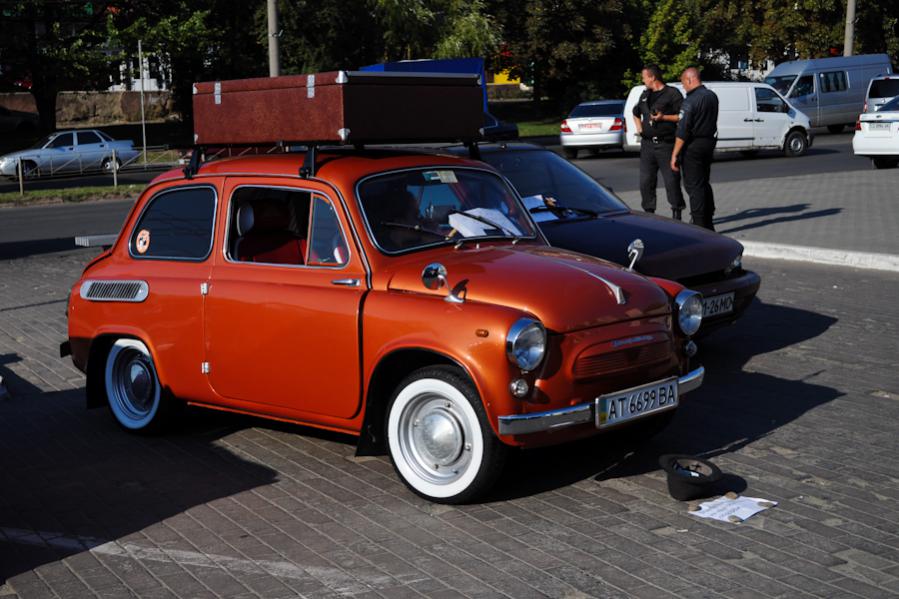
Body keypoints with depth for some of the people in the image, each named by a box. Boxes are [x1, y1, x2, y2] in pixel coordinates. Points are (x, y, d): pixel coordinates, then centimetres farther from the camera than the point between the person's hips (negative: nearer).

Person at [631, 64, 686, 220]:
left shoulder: (672, 93, -4)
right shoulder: (645, 95, 18)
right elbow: (636, 113, 35)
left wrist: (663, 117, -16)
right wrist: (639, 127, 18)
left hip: (666, 144, -6)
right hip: (647, 144, 6)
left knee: (671, 180, -4)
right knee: (646, 181, 4)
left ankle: (676, 213, 5)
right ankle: (649, 211, 12)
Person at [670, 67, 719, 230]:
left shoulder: (690, 100, -18)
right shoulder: (712, 96, 7)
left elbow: (683, 131, -20)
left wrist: (675, 155, -17)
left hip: (693, 145, -8)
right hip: (709, 142, 8)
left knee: (693, 185, -3)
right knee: (704, 183, 19)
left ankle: (699, 225, -4)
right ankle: (708, 221, 25)